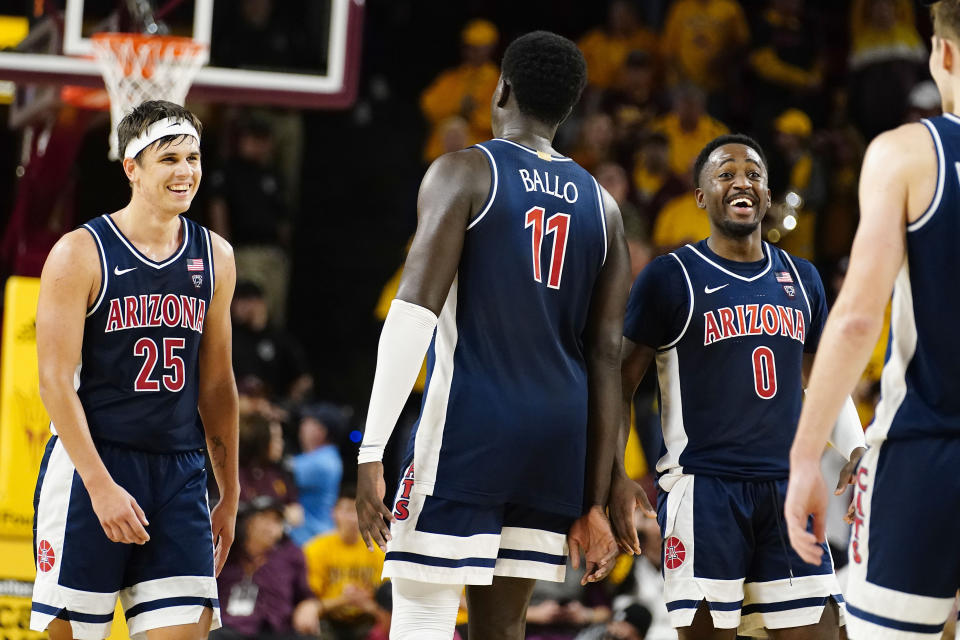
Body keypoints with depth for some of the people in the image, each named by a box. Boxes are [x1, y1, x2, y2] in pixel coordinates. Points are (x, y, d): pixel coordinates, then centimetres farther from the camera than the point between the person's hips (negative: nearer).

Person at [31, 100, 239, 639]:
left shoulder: (214, 257, 10)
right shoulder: (81, 253, -6)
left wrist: (229, 496, 16)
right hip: (91, 467, -4)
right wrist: (100, 486, -18)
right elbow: (56, 381, -10)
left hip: (180, 475, 4)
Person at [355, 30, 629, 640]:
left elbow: (415, 311, -13)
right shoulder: (602, 206, 13)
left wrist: (372, 450, -15)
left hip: (468, 419, -6)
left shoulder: (465, 172, -3)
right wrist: (594, 503, 11)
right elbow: (606, 358, 10)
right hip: (556, 429, 6)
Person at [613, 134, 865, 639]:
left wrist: (856, 451, 9)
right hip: (703, 487, -5)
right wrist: (613, 478, -13)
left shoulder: (801, 280, 15)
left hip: (787, 487, 5)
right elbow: (620, 383, -2)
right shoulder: (670, 277, -1)